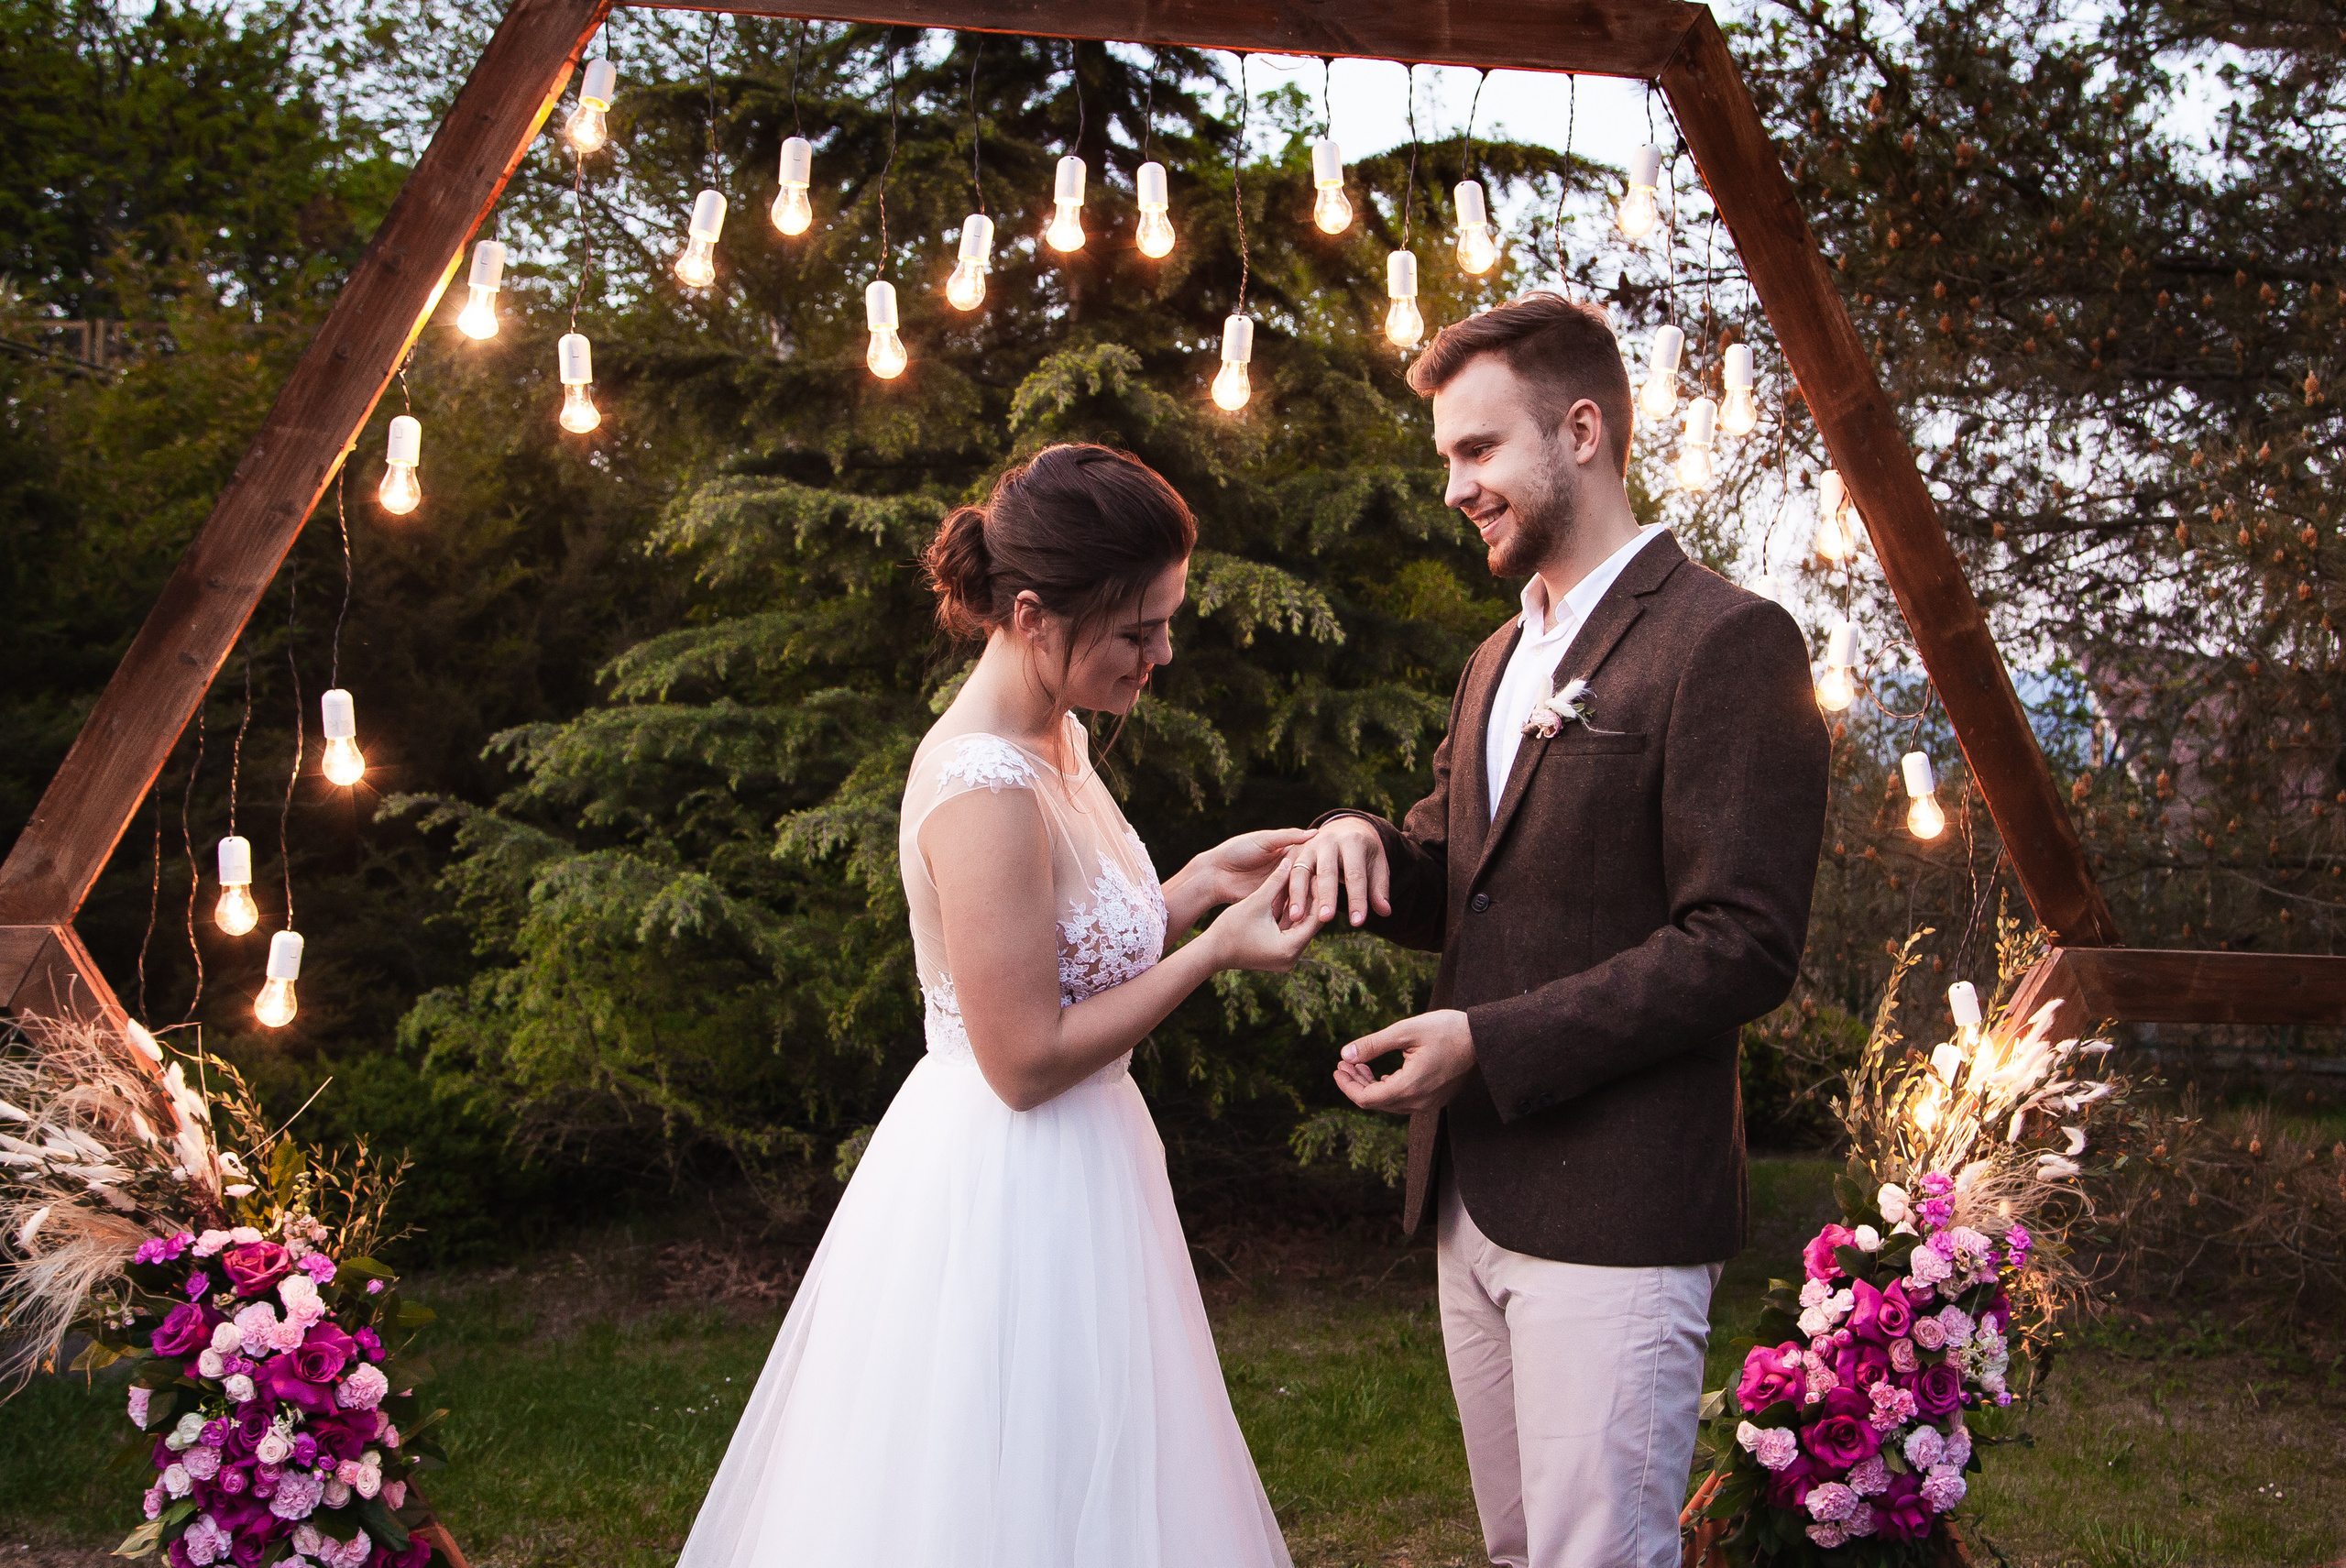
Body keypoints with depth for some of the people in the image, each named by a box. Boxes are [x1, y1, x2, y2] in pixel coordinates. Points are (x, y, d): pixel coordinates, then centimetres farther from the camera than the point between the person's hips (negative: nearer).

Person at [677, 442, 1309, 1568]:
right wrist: (1216, 949, -18)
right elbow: (1028, 1058, -23)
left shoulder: (1049, 743, 6)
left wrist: (1200, 883, 2)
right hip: (1010, 1205, -10)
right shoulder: (987, 791, -25)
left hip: (1053, 1170, 10)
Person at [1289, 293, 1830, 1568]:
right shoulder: (1499, 660, 18)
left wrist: (1491, 1044, -20)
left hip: (1613, 1214, -8)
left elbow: (1743, 946, -16)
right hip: (1475, 1202, 9)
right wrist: (1364, 841, -1)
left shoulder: (1727, 640, -11)